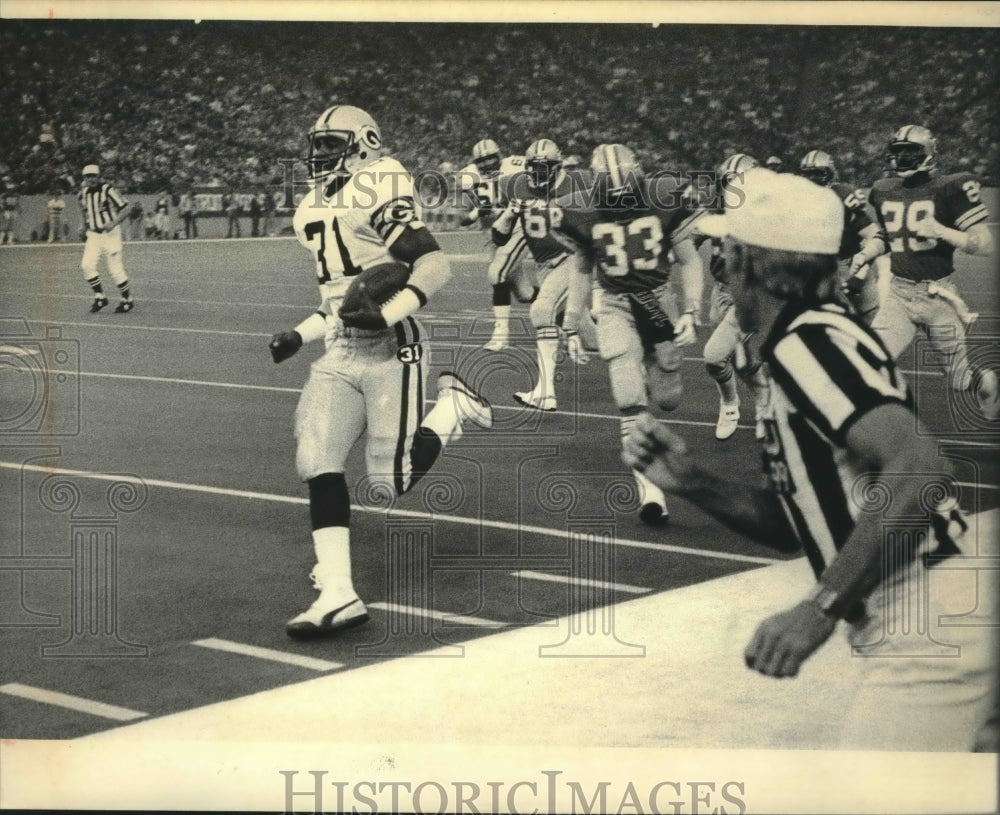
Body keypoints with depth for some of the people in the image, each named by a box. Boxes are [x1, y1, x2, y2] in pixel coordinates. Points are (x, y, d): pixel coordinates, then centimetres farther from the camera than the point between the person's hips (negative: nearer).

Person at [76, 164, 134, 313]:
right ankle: (100, 297, 5)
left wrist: (113, 223, -25)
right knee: (87, 265, -9)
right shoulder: (83, 193, 6)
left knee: (115, 269, -5)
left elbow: (124, 209, -12)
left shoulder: (108, 190, -12)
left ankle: (127, 300, 12)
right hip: (93, 235, 5)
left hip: (110, 234, -5)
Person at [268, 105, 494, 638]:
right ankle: (338, 595, -7)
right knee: (318, 464, -7)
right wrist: (299, 336, 16)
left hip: (389, 351, -8)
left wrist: (386, 314, -28)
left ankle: (453, 405, 20)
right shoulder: (313, 213, 16)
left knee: (394, 478, -5)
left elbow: (435, 266, -19)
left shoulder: (375, 197, -11)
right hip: (339, 355, 8)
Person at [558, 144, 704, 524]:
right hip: (616, 307, -1)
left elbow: (690, 261, -1)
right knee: (631, 402, -16)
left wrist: (689, 313, -11)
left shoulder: (663, 203, -12)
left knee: (667, 400, 9)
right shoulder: (584, 215, -8)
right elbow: (582, 272, 8)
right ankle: (648, 487, -12)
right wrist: (571, 327, 10)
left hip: (659, 302, 1)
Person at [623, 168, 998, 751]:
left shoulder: (808, 341, -14)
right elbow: (793, 528, 19)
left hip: (932, 631, -10)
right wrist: (692, 482, 5)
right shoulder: (804, 345, 15)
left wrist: (820, 609, -27)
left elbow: (915, 468, -28)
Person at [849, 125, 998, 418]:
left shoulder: (950, 189, -11)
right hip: (898, 294, 4)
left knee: (961, 380, 10)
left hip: (938, 295, -4)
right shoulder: (883, 191, 6)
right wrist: (865, 254, 5)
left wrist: (941, 231, -27)